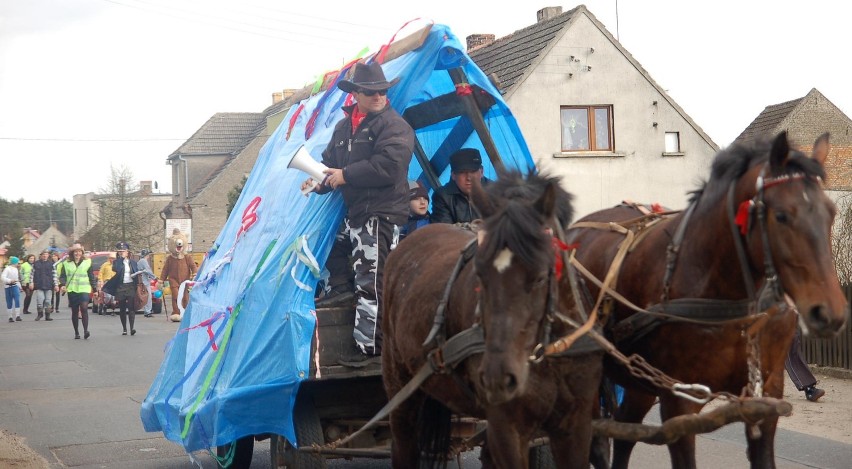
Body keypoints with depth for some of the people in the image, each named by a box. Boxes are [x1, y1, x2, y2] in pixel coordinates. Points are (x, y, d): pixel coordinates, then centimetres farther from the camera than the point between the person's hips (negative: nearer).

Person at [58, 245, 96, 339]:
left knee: (84, 308, -18)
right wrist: (62, 285, -11)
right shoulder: (66, 264, 9)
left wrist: (95, 289, 7)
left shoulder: (87, 262, 8)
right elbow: (62, 276, 7)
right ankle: (76, 332, 14)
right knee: (74, 311, 5)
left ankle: (85, 331, -22)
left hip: (84, 290, -2)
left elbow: (91, 277, 11)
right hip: (72, 290, 2)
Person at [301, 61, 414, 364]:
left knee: (370, 281, -9)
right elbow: (331, 161, 21)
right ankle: (340, 287, 40)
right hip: (353, 211, 8)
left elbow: (389, 164, -21)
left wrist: (345, 175, -16)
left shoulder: (394, 125, -8)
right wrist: (319, 181, -2)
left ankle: (370, 346, -5)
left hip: (381, 214, -8)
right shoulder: (344, 127, 16)